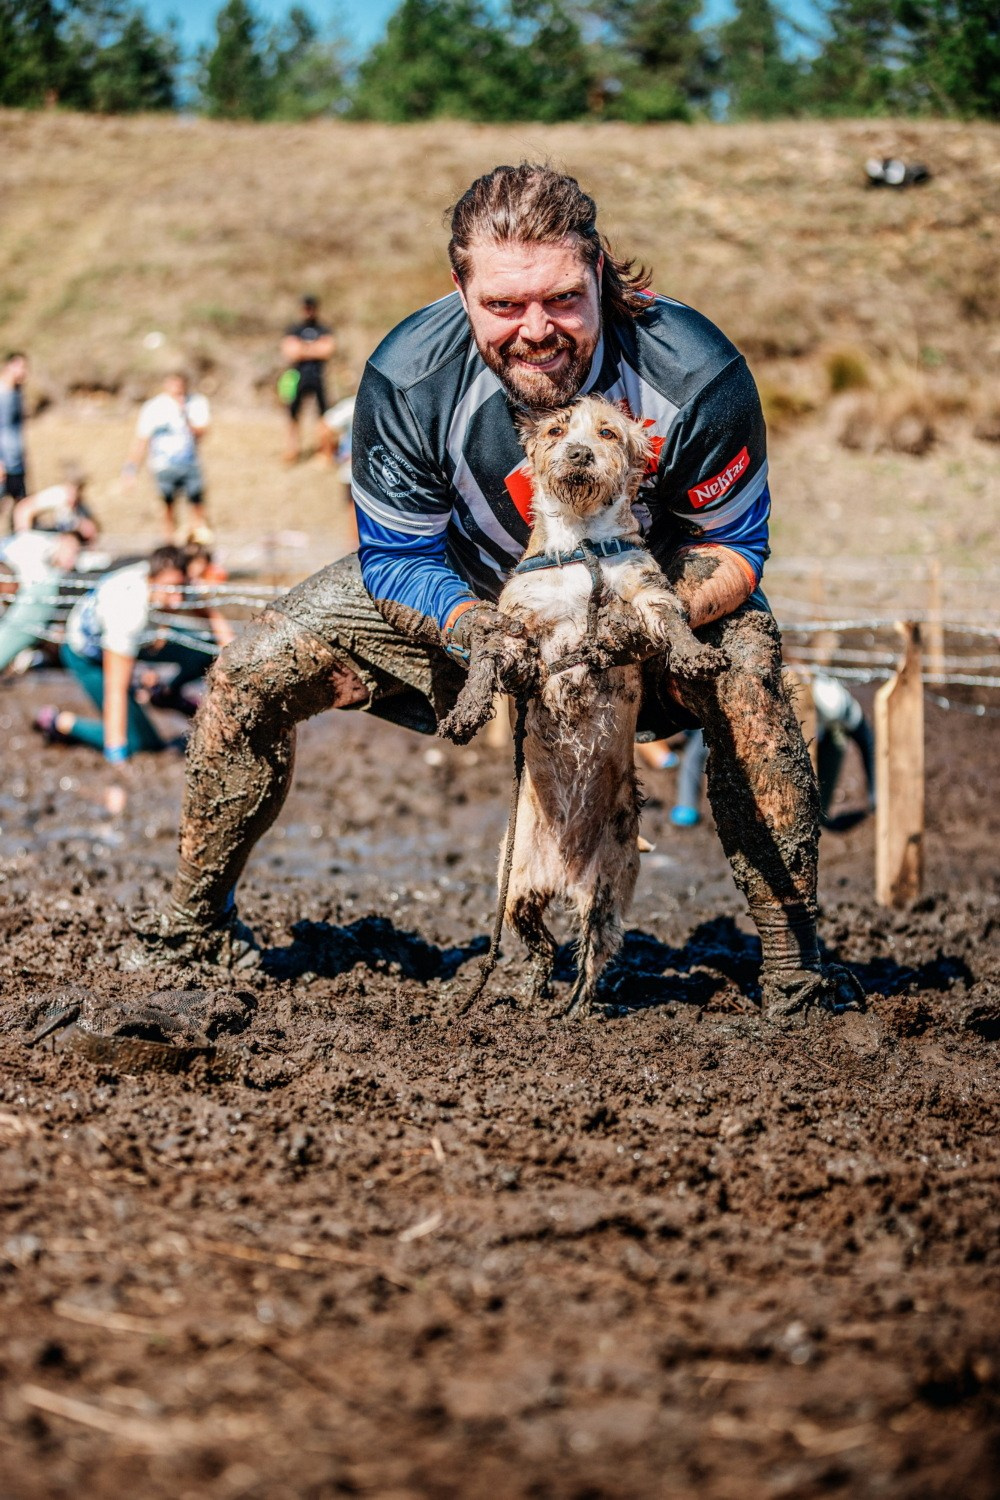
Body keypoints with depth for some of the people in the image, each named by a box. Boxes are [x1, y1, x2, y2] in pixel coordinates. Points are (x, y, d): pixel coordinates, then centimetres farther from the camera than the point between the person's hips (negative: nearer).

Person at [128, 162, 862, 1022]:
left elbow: (732, 546, -20)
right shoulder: (409, 378, -30)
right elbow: (396, 558, -19)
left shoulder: (695, 376, -33)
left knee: (746, 671, -33)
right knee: (253, 674, -10)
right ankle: (196, 918, 15)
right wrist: (476, 626, -41)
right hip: (466, 585, 2)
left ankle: (792, 959, -19)